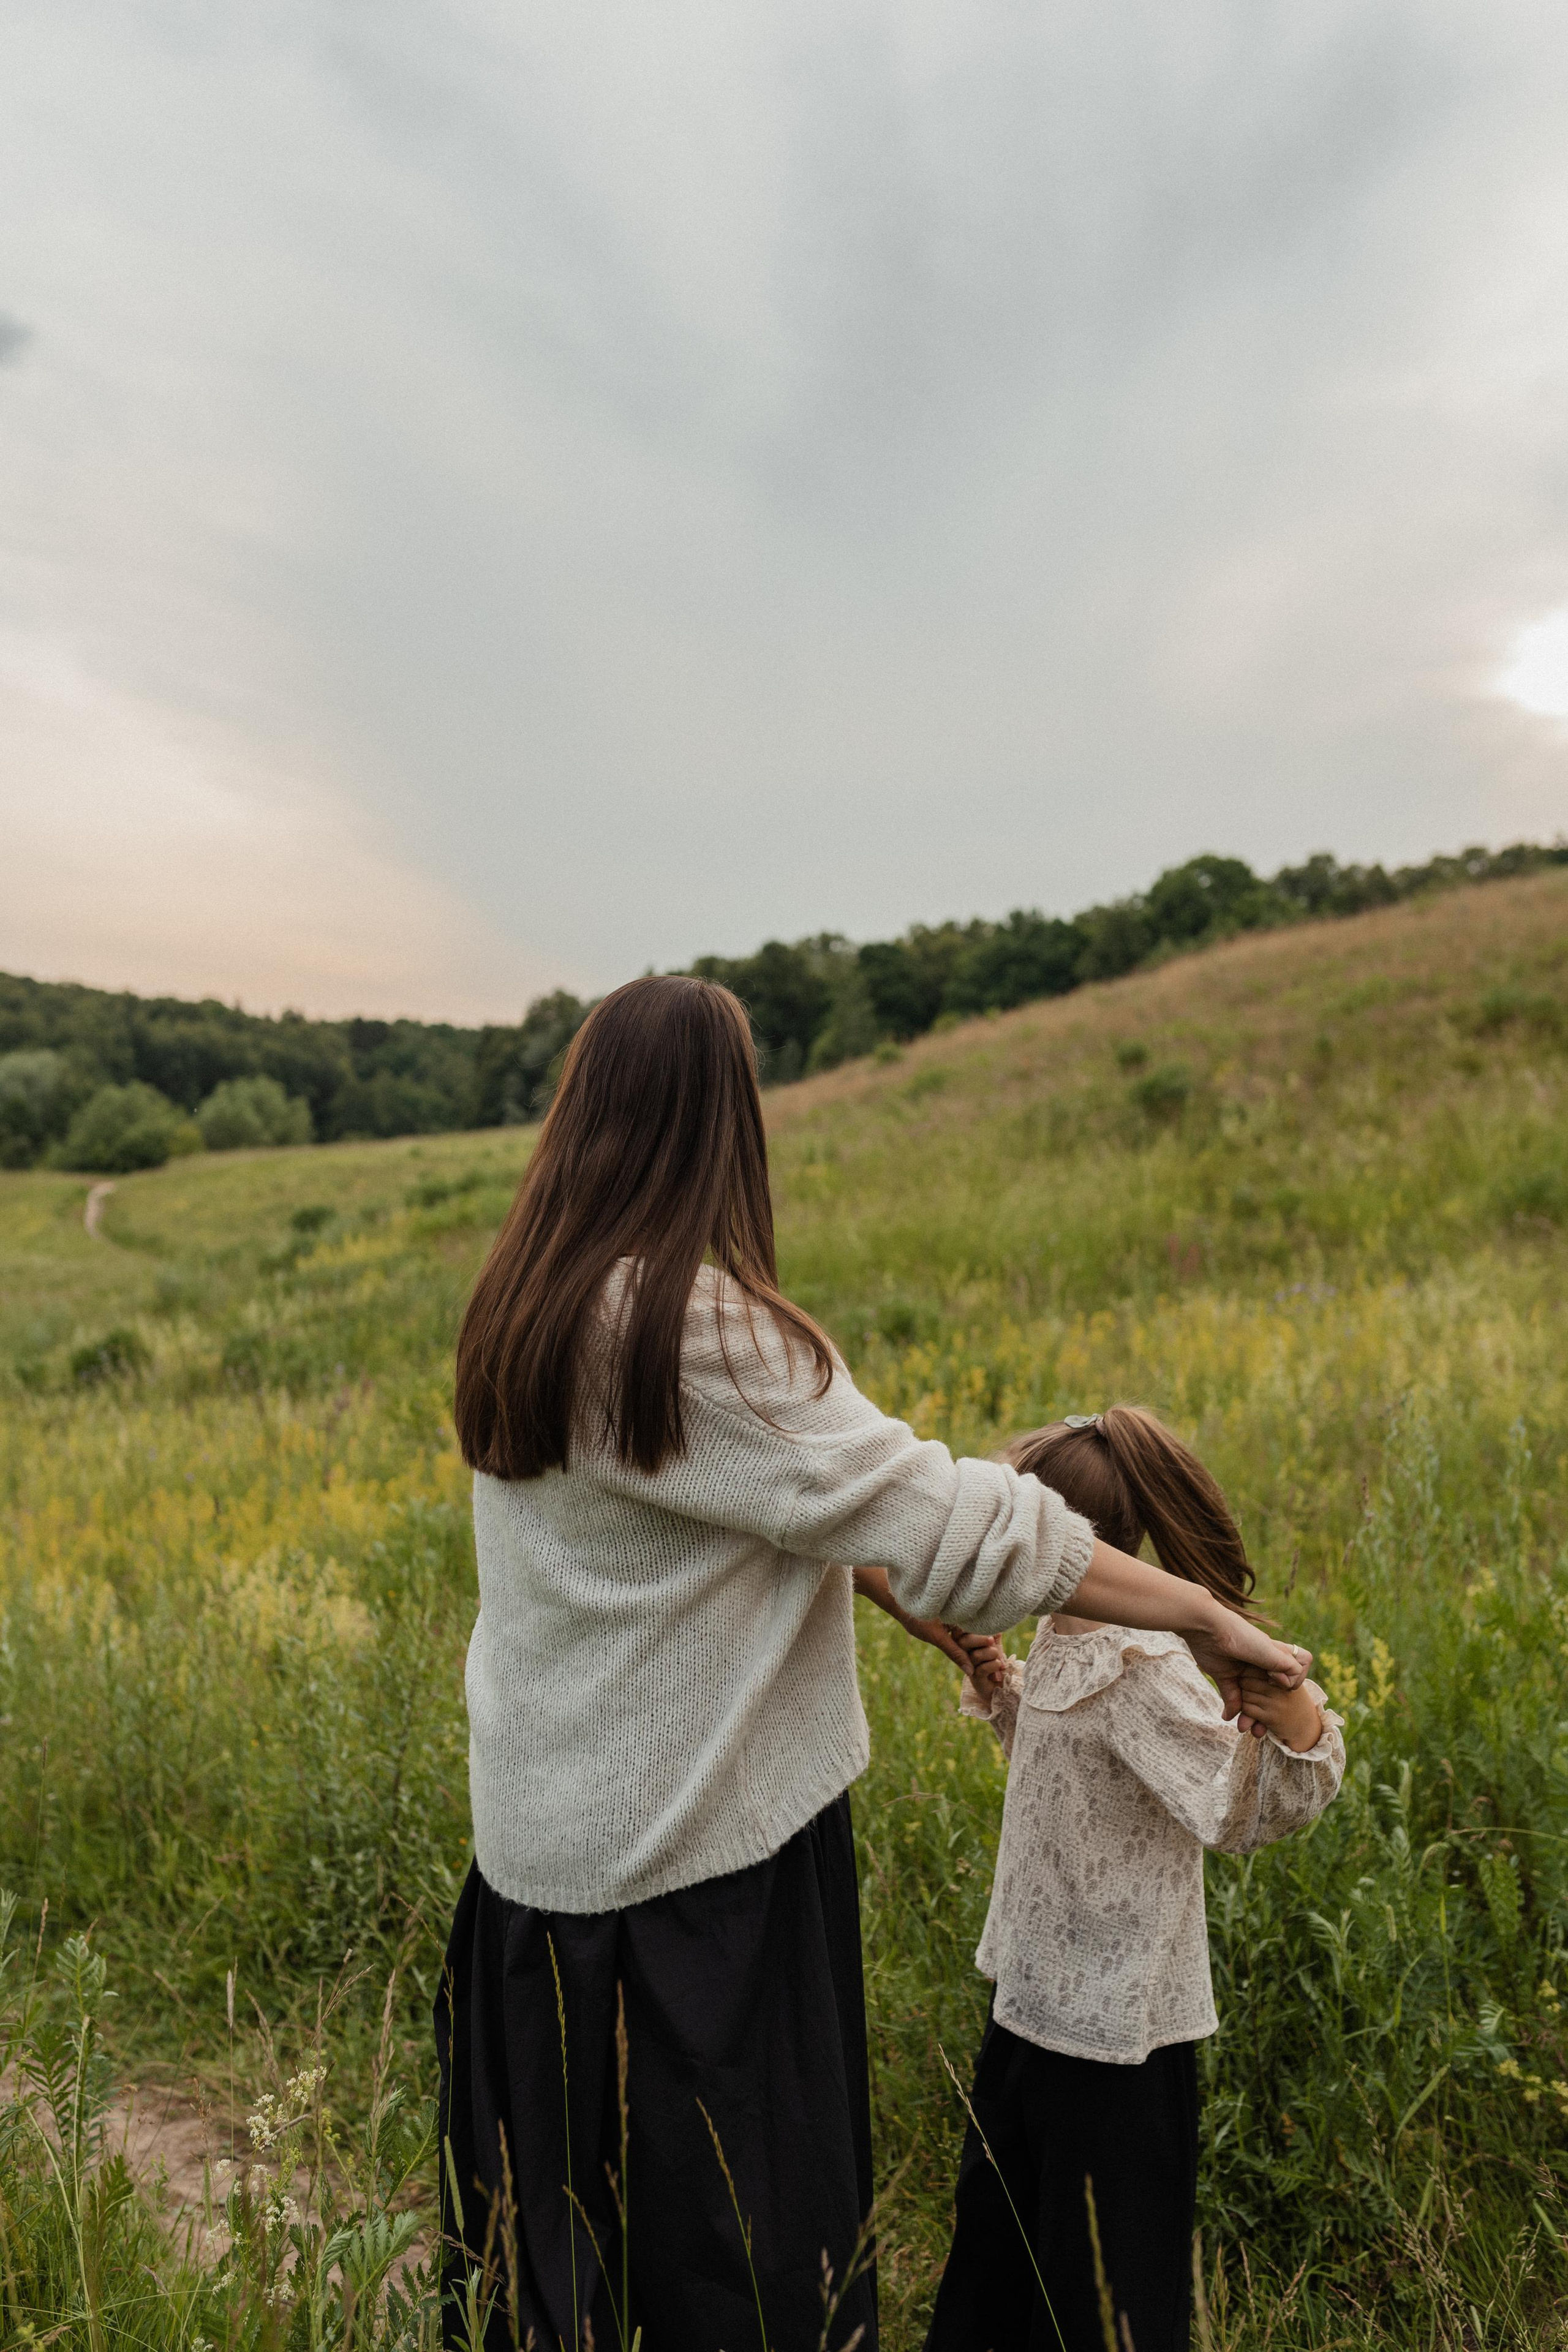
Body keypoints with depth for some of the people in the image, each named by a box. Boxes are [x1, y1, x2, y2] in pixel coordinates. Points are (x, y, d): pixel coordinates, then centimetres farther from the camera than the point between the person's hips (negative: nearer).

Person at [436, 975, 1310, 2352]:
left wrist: (877, 1569, 12)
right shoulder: (697, 1325, -26)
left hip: (547, 1834, 8)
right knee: (729, 2242, 13)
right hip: (695, 1857, -8)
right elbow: (929, 1508, -24)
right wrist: (1201, 1612, -14)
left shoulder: (530, 1311, 1)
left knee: (564, 2208, 25)